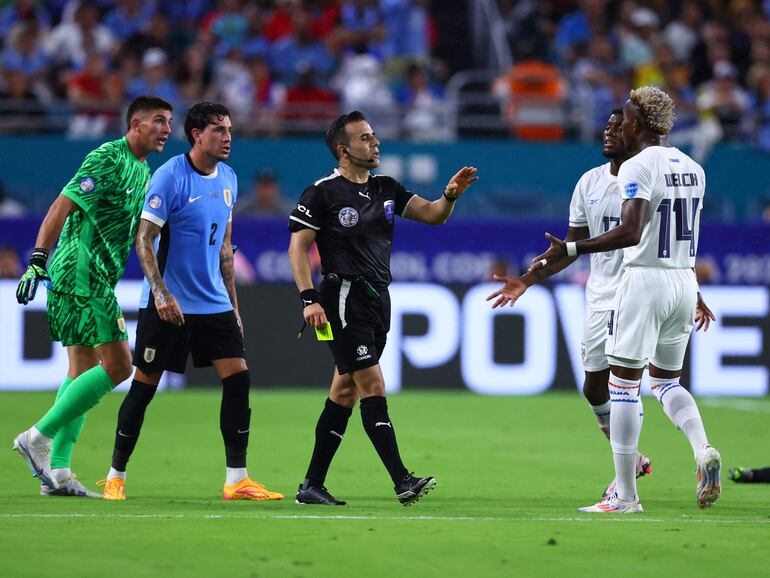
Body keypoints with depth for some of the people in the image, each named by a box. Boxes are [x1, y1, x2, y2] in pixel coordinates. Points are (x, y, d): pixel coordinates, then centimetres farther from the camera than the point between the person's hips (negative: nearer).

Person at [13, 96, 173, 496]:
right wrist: (37, 261, -25)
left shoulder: (143, 172, 17)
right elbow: (62, 207, -18)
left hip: (98, 280, 10)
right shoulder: (108, 158, -12)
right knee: (117, 366, -13)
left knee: (83, 372, 8)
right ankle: (39, 437, -10)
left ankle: (57, 470, 8)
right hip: (80, 272, -10)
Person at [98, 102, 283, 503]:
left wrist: (233, 305, 17)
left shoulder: (227, 179, 10)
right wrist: (161, 294, -25)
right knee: (144, 385, 0)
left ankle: (236, 480, -1)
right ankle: (115, 477, 12)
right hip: (167, 304, -6)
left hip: (214, 304, 6)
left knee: (237, 378, -5)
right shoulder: (170, 176, -12)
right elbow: (143, 240, -15)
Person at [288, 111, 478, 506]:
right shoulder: (322, 193, -6)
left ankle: (312, 485, 14)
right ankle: (402, 482, -20)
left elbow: (432, 215, 11)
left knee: (345, 391, 9)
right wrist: (309, 300, -16)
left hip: (377, 298, 8)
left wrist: (451, 195, -11)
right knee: (372, 384, -14)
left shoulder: (386, 189, 13)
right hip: (344, 297, -8)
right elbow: (297, 247, -7)